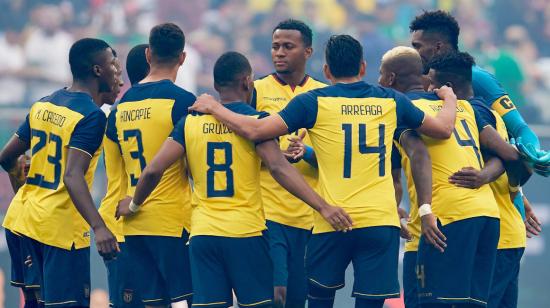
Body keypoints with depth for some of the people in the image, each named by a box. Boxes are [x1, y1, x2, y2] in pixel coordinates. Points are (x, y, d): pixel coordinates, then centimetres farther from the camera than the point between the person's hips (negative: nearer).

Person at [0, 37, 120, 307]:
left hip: (29, 223, 8)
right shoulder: (91, 115, -15)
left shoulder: (42, 105, 10)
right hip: (63, 229, -8)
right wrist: (98, 227, -36)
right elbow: (73, 177, -26)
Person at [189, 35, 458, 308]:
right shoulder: (392, 101, 7)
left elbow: (255, 131, -6)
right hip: (381, 222, 1)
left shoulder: (313, 102, -1)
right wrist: (449, 100, 42)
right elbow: (443, 129, 20)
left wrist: (214, 108, 10)